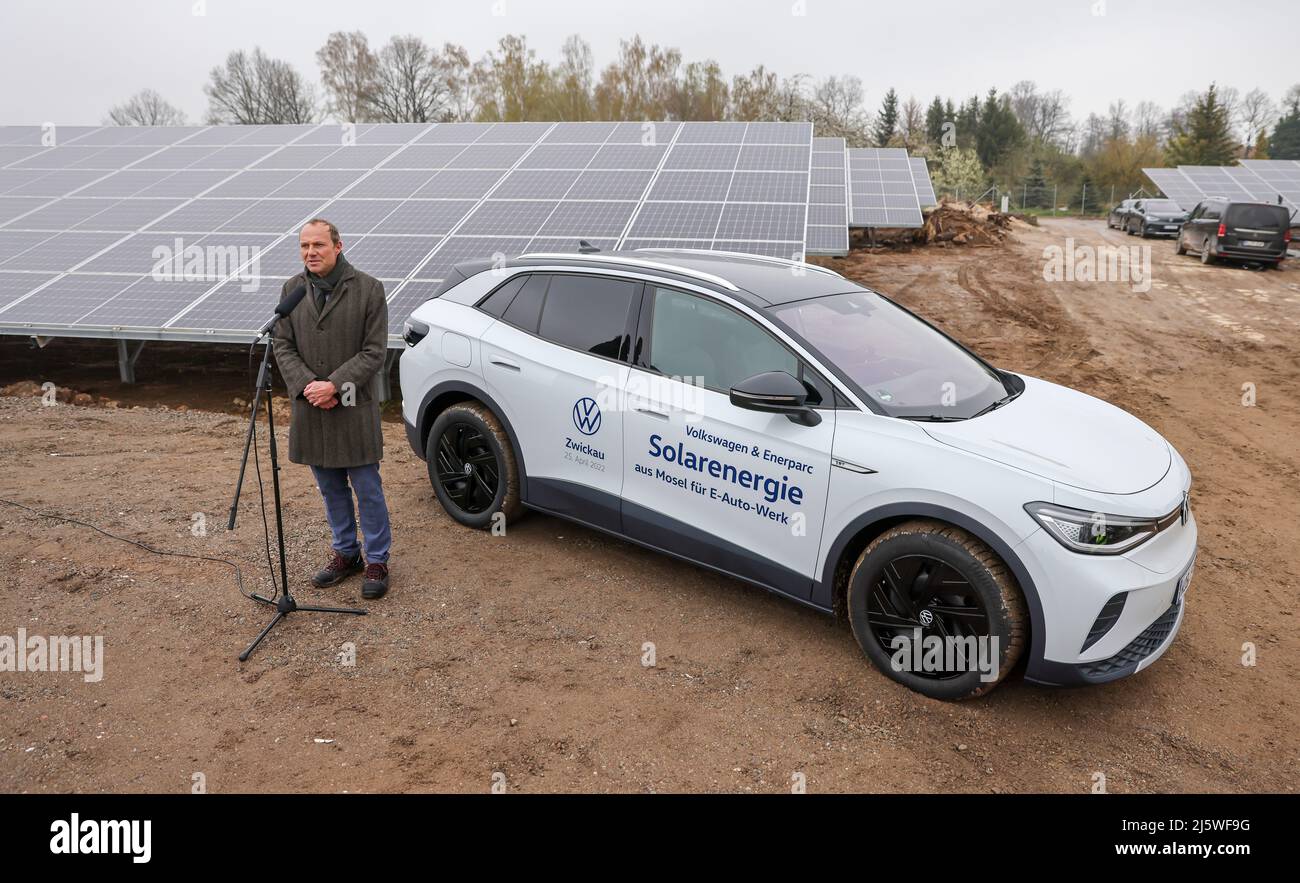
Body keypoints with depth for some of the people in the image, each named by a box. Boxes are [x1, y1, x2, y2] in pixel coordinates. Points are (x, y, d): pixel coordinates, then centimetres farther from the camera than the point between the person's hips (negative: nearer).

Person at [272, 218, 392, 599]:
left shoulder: (368, 289, -7)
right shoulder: (292, 289, 6)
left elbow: (374, 351, -10)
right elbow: (283, 346, 5)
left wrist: (334, 384, -18)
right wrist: (307, 386, -12)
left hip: (354, 409, -4)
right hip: (311, 408, 5)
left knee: (367, 489, 2)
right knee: (331, 489, 15)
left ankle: (377, 561, 15)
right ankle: (345, 553, 30)